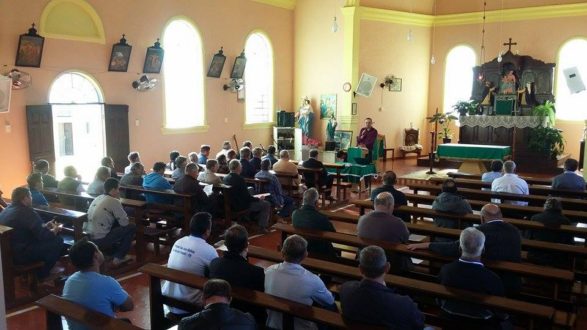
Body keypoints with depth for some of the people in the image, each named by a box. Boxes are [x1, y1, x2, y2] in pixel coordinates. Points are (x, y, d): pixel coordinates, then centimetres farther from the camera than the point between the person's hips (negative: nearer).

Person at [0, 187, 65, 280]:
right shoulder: (27, 212, -20)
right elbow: (42, 236, -20)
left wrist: (44, 226, 22)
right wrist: (54, 231, 0)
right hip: (19, 254, -10)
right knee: (58, 241, -5)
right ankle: (42, 275, 9)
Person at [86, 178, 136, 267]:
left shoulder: (97, 198, 12)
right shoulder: (114, 201, -12)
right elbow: (125, 222, -7)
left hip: (88, 237, 9)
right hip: (100, 240, -9)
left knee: (116, 223, 26)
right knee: (132, 227, 2)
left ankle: (115, 252, 28)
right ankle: (119, 258, 8)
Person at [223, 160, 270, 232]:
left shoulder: (225, 178, -3)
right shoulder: (239, 179, -26)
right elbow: (247, 197, -22)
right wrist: (258, 199, -4)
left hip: (231, 205, 9)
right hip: (241, 206, -9)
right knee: (266, 204, 4)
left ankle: (258, 220, 42)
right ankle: (263, 226, 10)